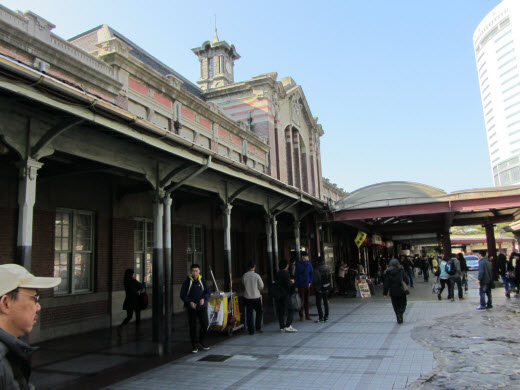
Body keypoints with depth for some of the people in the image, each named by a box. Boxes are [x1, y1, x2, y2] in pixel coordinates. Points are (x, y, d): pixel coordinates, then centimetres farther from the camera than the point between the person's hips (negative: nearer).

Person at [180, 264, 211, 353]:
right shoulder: (187, 281, -3)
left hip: (202, 306, 2)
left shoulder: (203, 281, 2)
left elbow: (207, 292, 6)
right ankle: (194, 345, 16)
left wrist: (204, 299, -14)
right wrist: (190, 302, -16)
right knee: (193, 326, 3)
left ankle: (201, 342, 23)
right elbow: (183, 294, -2)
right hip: (191, 307, -1)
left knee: (205, 324, 0)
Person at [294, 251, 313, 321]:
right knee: (301, 301, -1)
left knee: (307, 300, 10)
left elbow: (311, 274, 13)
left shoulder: (309, 264, 4)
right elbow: (296, 276, -5)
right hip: (301, 285, -4)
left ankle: (307, 315, 18)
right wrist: (296, 286, -7)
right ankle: (301, 316, 8)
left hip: (307, 285, 4)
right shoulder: (298, 264, -7)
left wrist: (310, 282, 0)